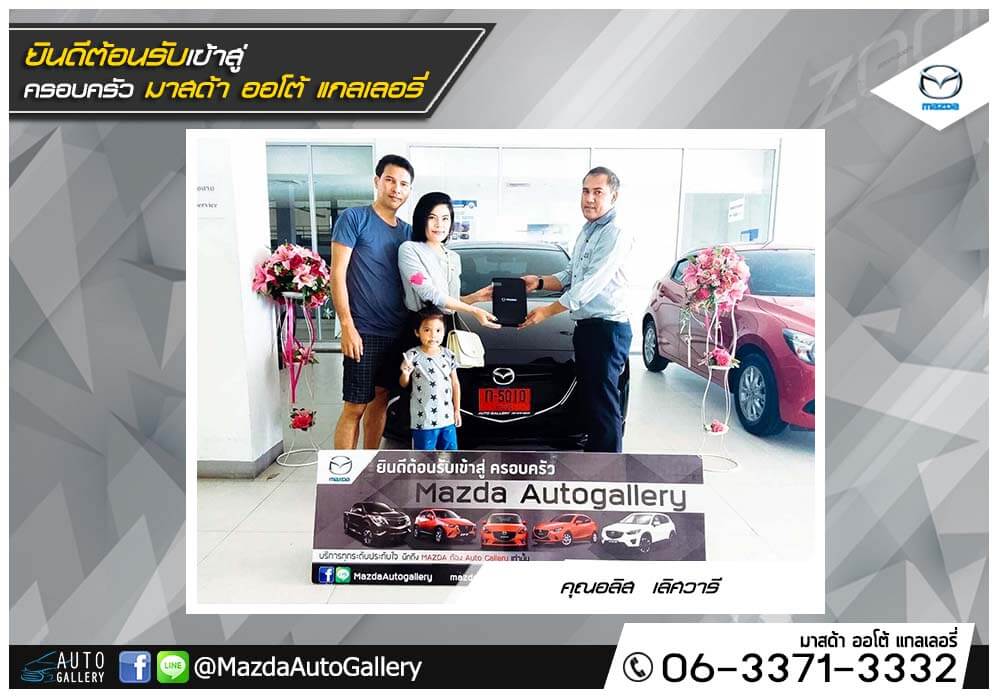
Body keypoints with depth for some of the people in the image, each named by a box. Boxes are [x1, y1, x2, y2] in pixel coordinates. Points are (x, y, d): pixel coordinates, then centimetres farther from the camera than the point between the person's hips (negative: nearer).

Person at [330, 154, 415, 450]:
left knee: (380, 400, 14)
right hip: (364, 331, -6)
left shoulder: (407, 231, 13)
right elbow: (337, 274, -9)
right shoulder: (353, 218, -4)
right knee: (355, 407, -4)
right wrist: (347, 326, -16)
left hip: (398, 332, 6)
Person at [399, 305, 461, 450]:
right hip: (424, 419, -4)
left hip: (447, 417, 4)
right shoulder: (412, 355, -9)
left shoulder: (449, 355, 2)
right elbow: (404, 384, 1)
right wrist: (405, 373, -21)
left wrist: (457, 410, 11)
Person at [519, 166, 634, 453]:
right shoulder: (586, 232, 16)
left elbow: (589, 286, -21)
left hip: (607, 327, -10)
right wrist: (539, 282, 4)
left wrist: (547, 311, -15)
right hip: (586, 326, 10)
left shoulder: (616, 235, -15)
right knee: (589, 398, 17)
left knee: (603, 402, -6)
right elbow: (570, 277, 21)